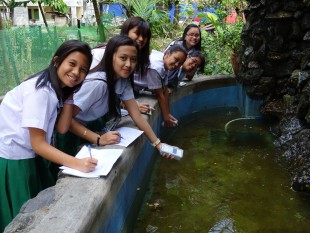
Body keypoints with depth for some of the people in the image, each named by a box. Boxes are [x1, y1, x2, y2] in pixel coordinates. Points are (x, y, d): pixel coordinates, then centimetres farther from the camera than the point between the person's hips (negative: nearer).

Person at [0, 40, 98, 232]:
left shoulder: (59, 88, 2)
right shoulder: (40, 90, -25)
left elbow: (62, 128, -5)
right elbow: (38, 144, -26)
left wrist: (70, 94, -10)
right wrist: (77, 163, -35)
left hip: (28, 156, 8)